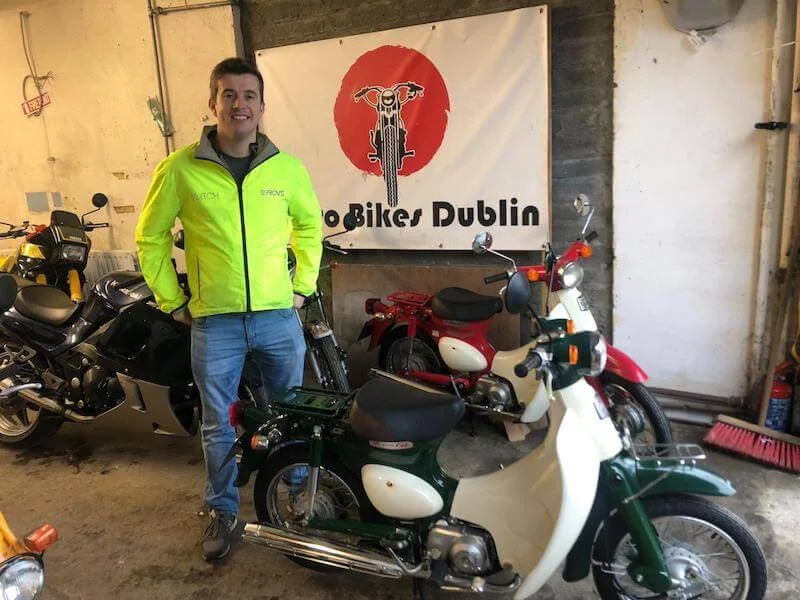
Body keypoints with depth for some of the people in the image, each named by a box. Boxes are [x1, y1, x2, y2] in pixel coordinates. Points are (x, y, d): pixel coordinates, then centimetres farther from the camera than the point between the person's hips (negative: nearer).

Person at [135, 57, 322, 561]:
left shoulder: (287, 167, 0)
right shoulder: (180, 169, -5)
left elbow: (310, 225, 14)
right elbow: (151, 237, 5)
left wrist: (303, 286, 8)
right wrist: (172, 301, 3)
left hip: (279, 316, 2)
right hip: (214, 321, -1)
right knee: (218, 424, 13)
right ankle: (223, 511, 34)